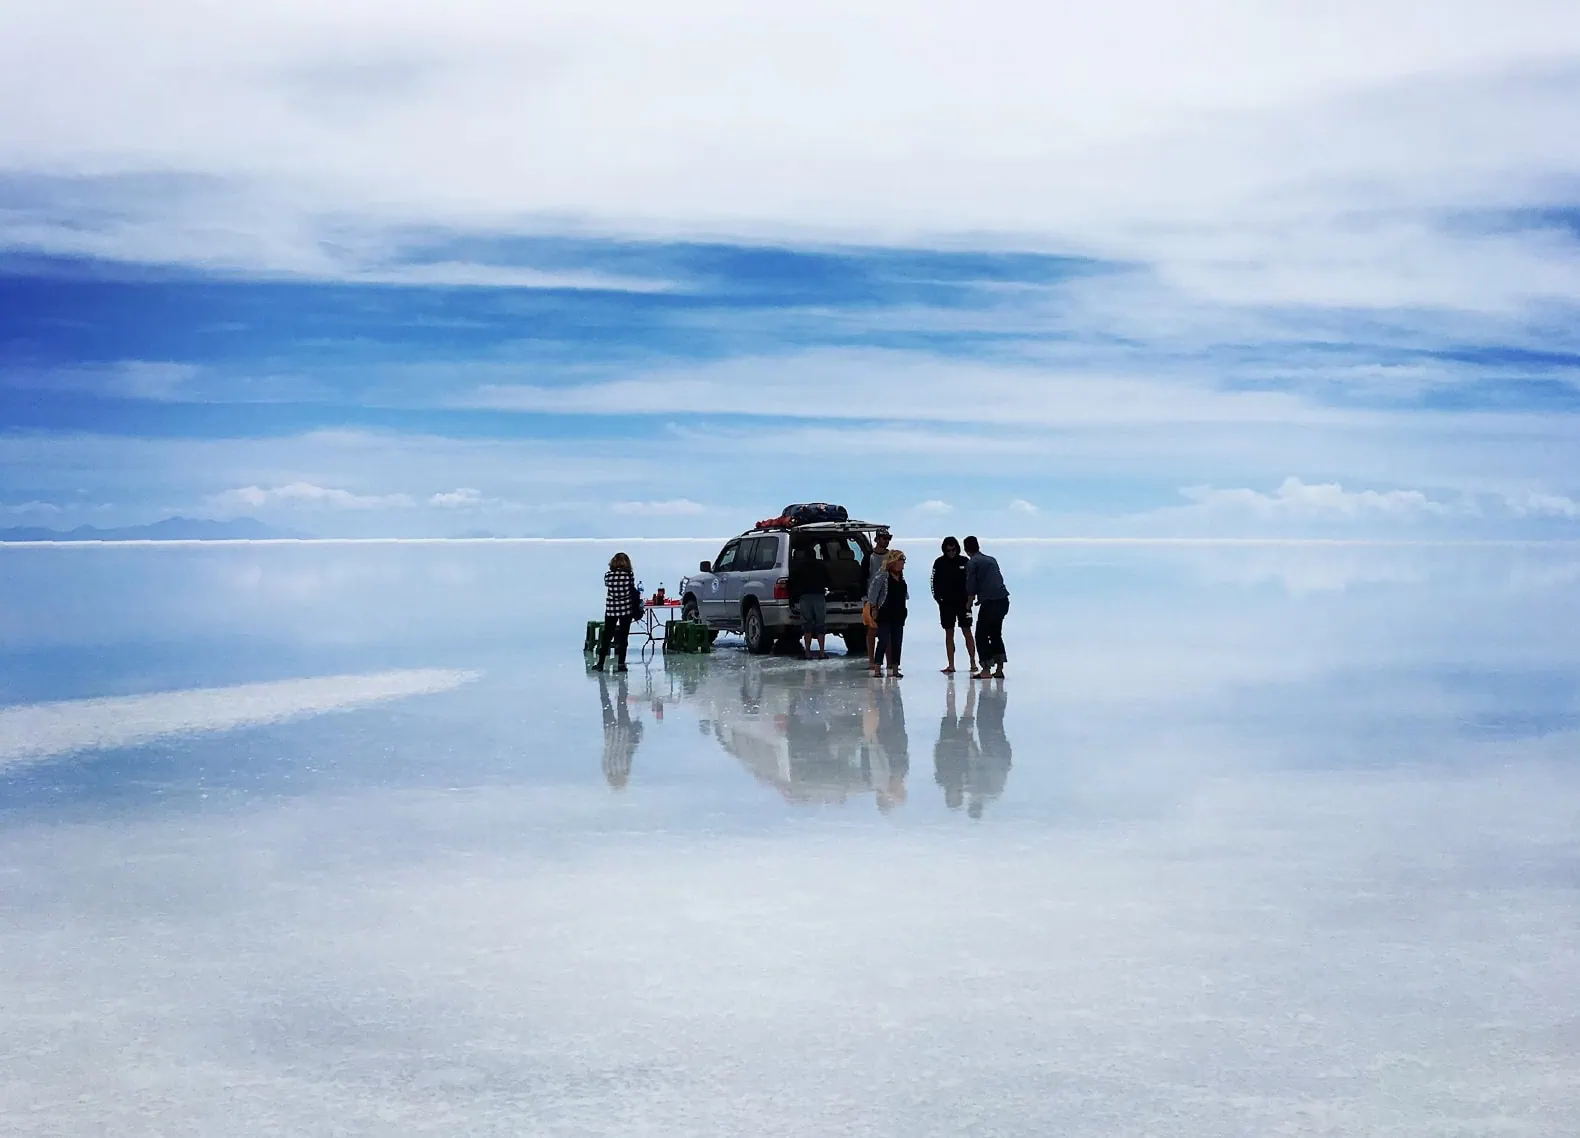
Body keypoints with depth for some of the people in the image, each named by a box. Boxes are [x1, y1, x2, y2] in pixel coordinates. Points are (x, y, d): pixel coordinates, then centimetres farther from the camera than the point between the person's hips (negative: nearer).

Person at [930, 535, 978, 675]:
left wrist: (970, 599, -2)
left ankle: (973, 663, 5)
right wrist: (938, 598, -7)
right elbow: (935, 582, 3)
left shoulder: (964, 562, 0)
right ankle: (951, 665, 6)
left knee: (967, 631, -1)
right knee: (949, 633, 3)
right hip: (946, 603, 1)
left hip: (963, 602, -1)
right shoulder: (939, 563, 1)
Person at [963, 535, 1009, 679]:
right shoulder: (991, 560, 19)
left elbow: (971, 586, -6)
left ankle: (986, 670, -1)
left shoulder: (972, 563, -2)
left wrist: (969, 602, 12)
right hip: (1003, 600, 7)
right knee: (996, 634, 17)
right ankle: (999, 669, 15)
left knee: (981, 636, 3)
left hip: (989, 602, -7)